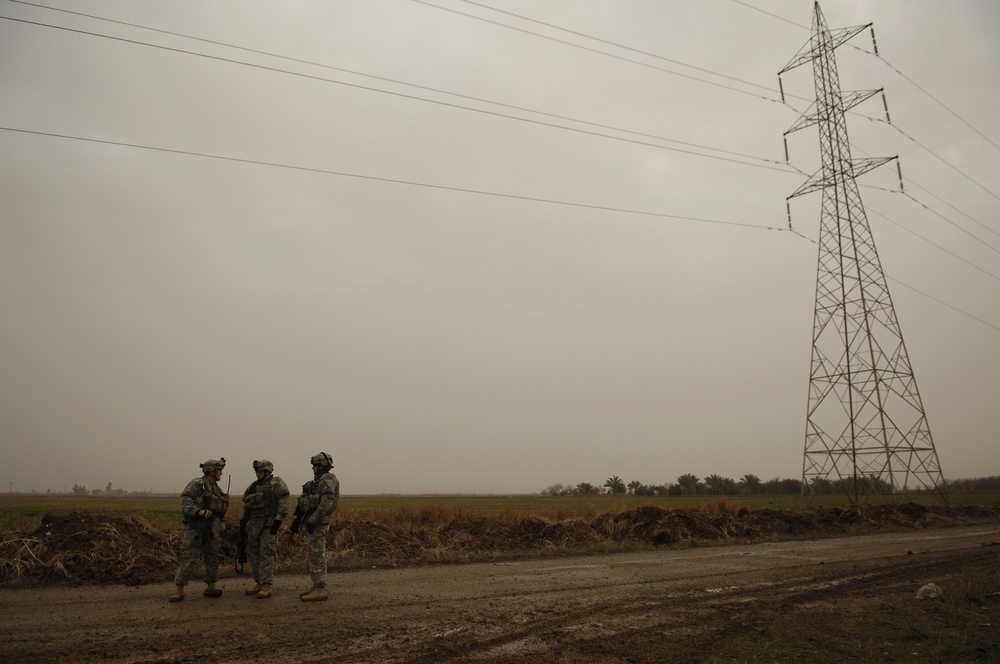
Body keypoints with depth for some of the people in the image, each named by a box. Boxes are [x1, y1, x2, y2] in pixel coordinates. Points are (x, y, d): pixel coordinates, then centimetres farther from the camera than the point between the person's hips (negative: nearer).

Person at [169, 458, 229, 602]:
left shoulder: (217, 488, 16)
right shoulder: (197, 484, -7)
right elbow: (185, 500, -19)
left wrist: (223, 521, 10)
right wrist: (199, 511, -29)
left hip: (211, 528, 7)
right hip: (196, 527, -7)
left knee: (212, 557, 9)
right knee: (188, 558, -6)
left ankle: (210, 587, 17)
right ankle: (179, 590, -2)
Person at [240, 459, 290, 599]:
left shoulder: (277, 484, -8)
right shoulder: (254, 486, 17)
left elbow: (283, 504, -16)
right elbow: (246, 504, 23)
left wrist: (277, 521, -23)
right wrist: (243, 522, 17)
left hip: (268, 525, -8)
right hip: (254, 525, 8)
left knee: (266, 554, -10)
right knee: (253, 553, 10)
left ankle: (266, 586, -9)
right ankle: (259, 583, 20)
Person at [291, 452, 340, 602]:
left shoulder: (328, 480, -14)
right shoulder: (320, 480, 18)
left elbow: (326, 503, -23)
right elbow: (310, 502, 21)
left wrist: (312, 521, -24)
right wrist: (299, 518, 17)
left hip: (318, 522, -10)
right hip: (314, 521, 10)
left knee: (317, 555, -8)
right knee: (314, 555, 14)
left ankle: (320, 590, -6)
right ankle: (316, 586, 20)